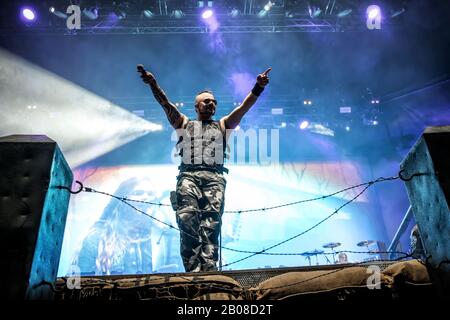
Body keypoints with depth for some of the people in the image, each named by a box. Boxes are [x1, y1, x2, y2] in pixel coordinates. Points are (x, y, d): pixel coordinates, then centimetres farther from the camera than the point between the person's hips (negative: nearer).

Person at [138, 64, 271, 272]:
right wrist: (153, 84, -5)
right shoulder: (184, 124, 26)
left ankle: (209, 269, -26)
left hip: (214, 177, 1)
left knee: (211, 223, -16)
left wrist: (258, 88, 1)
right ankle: (193, 270, -26)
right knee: (187, 218, -22)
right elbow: (166, 104, 11)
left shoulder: (223, 126, 28)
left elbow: (243, 107, 16)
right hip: (188, 175, -1)